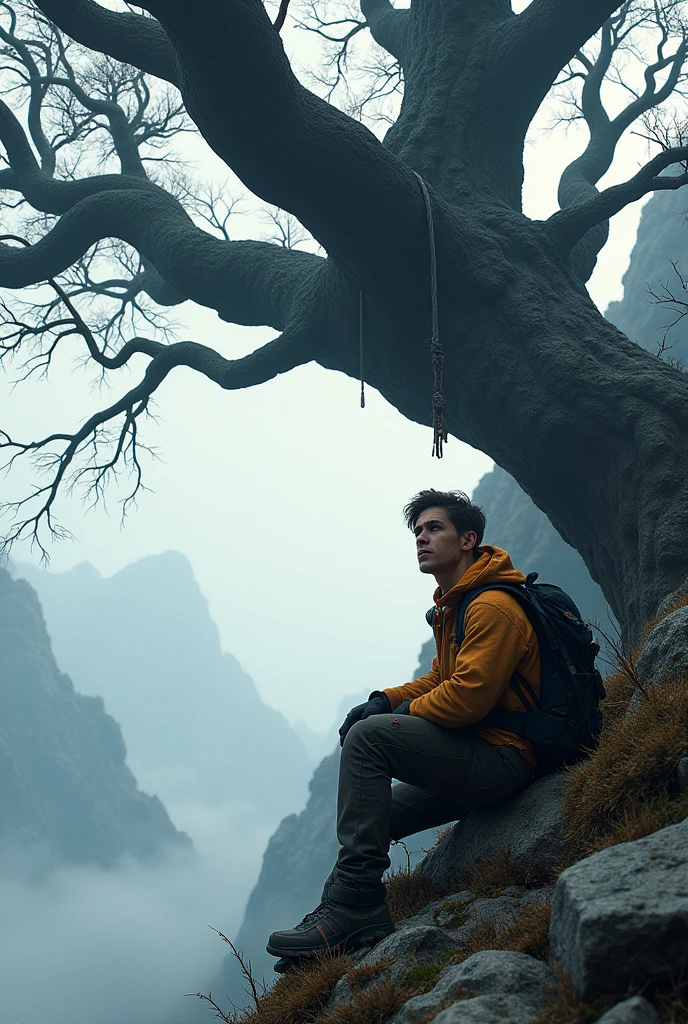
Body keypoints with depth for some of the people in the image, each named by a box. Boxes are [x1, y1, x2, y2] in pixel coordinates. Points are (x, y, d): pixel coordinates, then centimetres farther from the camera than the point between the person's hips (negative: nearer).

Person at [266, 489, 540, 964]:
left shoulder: (493, 607, -16)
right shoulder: (452, 605, 17)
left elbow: (468, 696, -25)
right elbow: (440, 680, 20)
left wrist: (400, 714, -11)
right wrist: (385, 700, 2)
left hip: (502, 759, -11)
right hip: (476, 761, 11)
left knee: (368, 736, -22)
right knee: (370, 812, 12)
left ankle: (356, 902, -22)